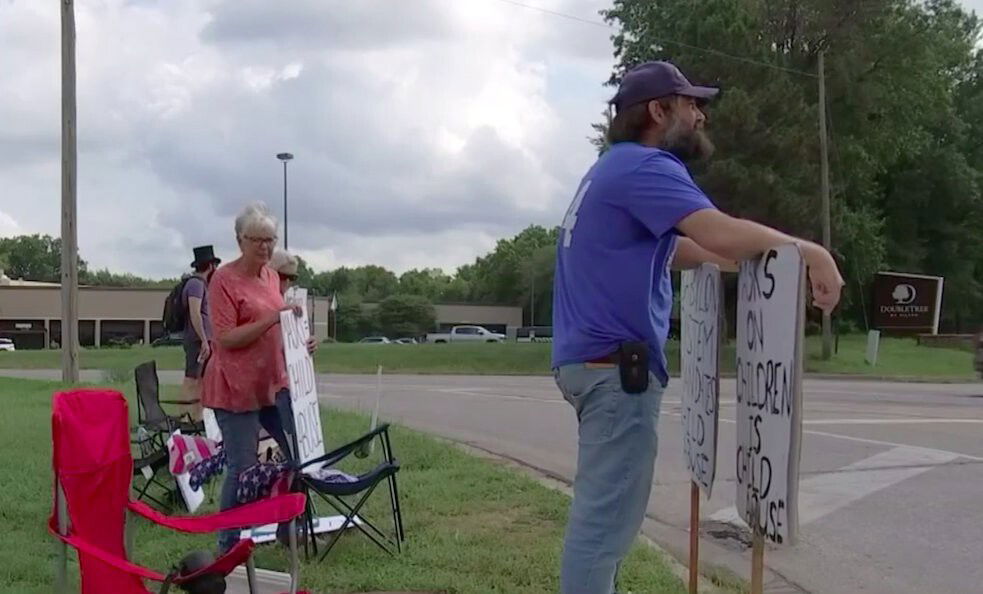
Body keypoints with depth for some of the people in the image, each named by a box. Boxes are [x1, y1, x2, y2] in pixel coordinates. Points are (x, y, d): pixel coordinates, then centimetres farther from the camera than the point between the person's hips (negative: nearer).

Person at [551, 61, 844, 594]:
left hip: (598, 358, 11)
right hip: (617, 362, -11)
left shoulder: (619, 169, 20)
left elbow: (669, 248, 25)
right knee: (606, 516, -9)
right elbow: (721, 233, -28)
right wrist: (809, 253, -17)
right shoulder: (644, 165, -14)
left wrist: (766, 263, 20)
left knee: (603, 510, 19)